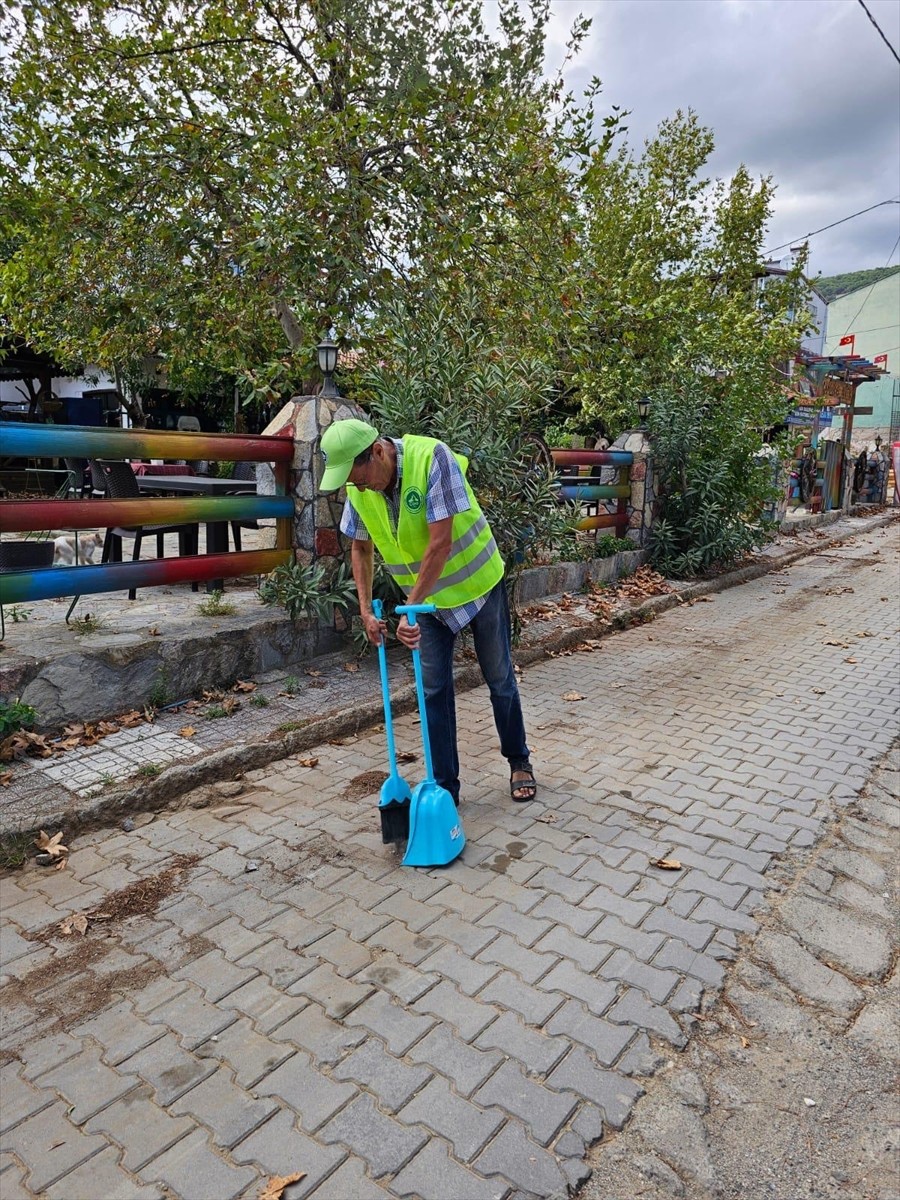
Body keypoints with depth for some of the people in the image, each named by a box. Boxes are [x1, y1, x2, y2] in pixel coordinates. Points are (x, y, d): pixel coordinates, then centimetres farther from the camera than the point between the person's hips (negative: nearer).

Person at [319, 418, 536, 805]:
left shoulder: (432, 458, -30)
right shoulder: (357, 487, -13)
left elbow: (441, 542, -33)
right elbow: (360, 547, 3)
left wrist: (409, 608, -31)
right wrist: (366, 609, -4)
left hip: (478, 583, -4)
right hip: (428, 595, 4)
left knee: (500, 678, 10)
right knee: (434, 690, 4)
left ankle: (519, 762, 31)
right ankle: (445, 785, 16)